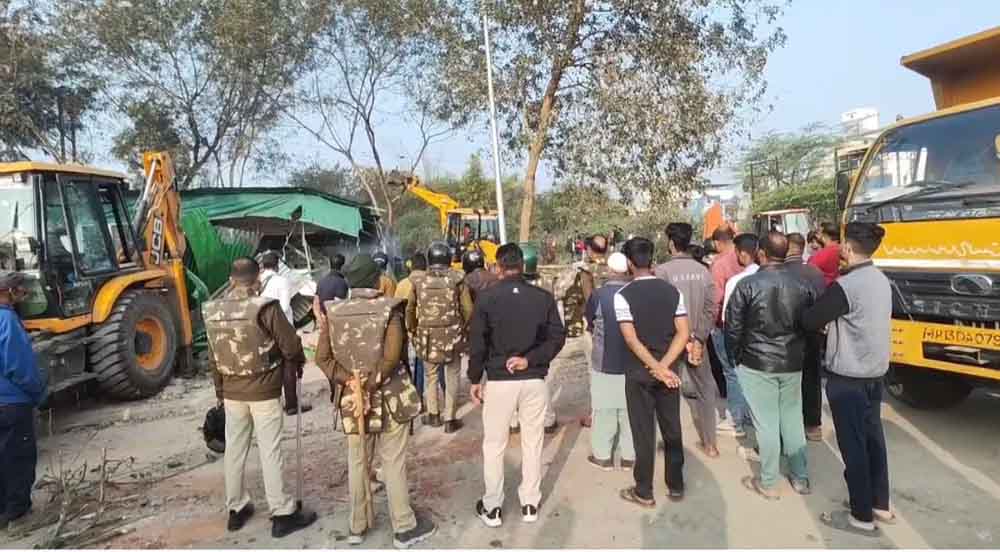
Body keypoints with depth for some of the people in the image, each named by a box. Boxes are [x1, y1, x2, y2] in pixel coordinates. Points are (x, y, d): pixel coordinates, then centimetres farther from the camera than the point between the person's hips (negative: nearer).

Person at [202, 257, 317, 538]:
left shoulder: (212, 311, -1)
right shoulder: (266, 308, -17)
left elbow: (213, 358, 7)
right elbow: (291, 346, -14)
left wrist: (220, 390, 19)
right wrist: (296, 365, 8)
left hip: (232, 392, 5)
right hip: (264, 391, -5)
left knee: (234, 449, 16)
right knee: (270, 452, 1)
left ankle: (236, 509, 29)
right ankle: (282, 514, 10)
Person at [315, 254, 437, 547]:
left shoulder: (333, 312, -3)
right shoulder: (388, 309, -12)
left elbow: (323, 358, -5)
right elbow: (391, 357, -21)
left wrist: (349, 380, -10)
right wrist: (371, 384, -13)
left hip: (351, 397, 3)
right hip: (389, 398, -3)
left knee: (357, 464, 17)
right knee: (393, 464, 8)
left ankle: (357, 526, 30)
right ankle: (404, 527, 20)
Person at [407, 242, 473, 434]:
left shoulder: (419, 280, -2)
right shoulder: (457, 280, -7)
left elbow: (410, 309, 5)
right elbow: (468, 310, -7)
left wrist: (413, 329, 19)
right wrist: (463, 328, 10)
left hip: (427, 336, 2)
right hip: (452, 335, -1)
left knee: (430, 375, 20)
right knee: (451, 378, 10)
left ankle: (433, 414, 27)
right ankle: (450, 420, 15)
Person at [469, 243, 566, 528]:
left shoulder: (487, 298, -7)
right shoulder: (543, 297, -2)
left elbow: (477, 343, -5)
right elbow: (558, 337, -4)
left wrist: (475, 379, 4)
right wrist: (531, 360, -6)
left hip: (499, 381, -2)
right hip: (534, 380, 2)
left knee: (494, 445, 11)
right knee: (532, 442, 14)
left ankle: (492, 507, 20)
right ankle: (530, 504, 25)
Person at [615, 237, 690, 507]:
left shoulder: (623, 295, -12)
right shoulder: (672, 291, 1)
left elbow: (631, 339, -18)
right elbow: (683, 334, -5)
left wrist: (656, 369, -15)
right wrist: (664, 365, -10)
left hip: (638, 372, -3)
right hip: (668, 369, 4)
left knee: (643, 432, 6)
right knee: (672, 429, 15)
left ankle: (644, 492, 16)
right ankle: (676, 486, 27)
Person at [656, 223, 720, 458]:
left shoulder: (662, 270, -15)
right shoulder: (703, 270, -1)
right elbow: (710, 309, -5)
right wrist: (699, 338, -5)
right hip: (697, 339, 4)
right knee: (705, 391, 16)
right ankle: (710, 443, 25)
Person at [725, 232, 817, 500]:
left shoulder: (747, 285, -13)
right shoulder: (803, 285, -1)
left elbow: (733, 327, -10)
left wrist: (735, 357, 5)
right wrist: (799, 353, 17)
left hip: (757, 364, -4)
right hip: (792, 364, 4)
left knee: (766, 423, 4)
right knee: (793, 419, 16)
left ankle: (768, 483, 15)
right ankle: (800, 478, 28)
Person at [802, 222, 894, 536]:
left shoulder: (846, 286, -22)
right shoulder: (881, 280, 5)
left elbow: (810, 321, -16)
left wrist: (824, 320, 4)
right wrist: (831, 321, 4)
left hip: (847, 377, -9)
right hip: (875, 372, 9)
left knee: (853, 446, 3)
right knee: (872, 438, 18)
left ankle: (863, 517, 14)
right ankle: (880, 505, 31)